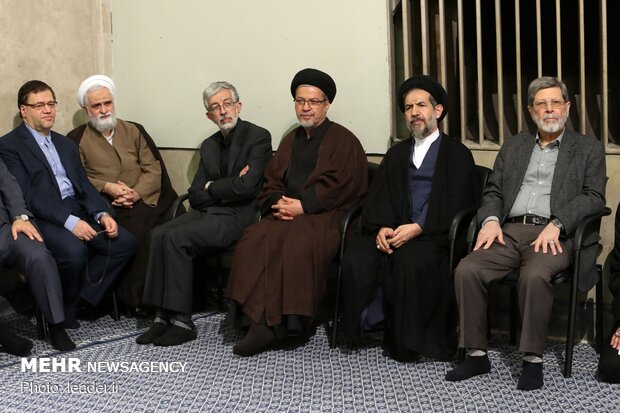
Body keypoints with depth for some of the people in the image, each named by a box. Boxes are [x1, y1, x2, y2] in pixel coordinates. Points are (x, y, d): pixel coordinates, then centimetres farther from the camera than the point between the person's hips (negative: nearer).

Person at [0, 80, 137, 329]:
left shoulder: (66, 144, 23)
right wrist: (69, 221, -23)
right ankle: (63, 312, -7)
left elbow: (84, 185, 16)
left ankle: (82, 296, -3)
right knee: (74, 251, -34)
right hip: (42, 219, -7)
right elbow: (27, 195, -12)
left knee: (125, 242, -15)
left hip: (78, 212, 7)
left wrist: (102, 214, -5)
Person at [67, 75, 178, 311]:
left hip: (141, 202, 3)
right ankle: (135, 299, -19)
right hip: (104, 206, -3)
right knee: (134, 231, -32)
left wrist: (137, 193, -9)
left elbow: (153, 169, 8)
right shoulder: (77, 139, 12)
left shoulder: (134, 131, 18)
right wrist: (107, 187, -12)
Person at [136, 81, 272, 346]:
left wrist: (211, 188, -2)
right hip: (206, 213, 7)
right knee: (159, 234, -19)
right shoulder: (209, 145, 19)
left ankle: (182, 321, -19)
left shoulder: (258, 137, -3)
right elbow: (195, 195, 10)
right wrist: (226, 191, -8)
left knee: (176, 238, -25)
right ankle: (165, 316, -18)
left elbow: (246, 186, -17)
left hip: (237, 216, -7)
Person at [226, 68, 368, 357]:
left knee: (298, 244, -36)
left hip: (325, 215, -5)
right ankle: (260, 321, -31)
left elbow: (339, 185, -7)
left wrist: (302, 205, -13)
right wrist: (279, 203, -3)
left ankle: (291, 319, -29)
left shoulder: (343, 140, 6)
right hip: (285, 214, 5)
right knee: (255, 241, -26)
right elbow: (270, 184, 20)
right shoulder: (290, 141, 25)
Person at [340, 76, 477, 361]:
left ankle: (406, 340, -19)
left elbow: (456, 205, -3)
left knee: (412, 261, -36)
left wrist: (419, 228, -16)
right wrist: (380, 227, -8)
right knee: (355, 259, -26)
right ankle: (368, 322, -11)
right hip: (391, 231, 4)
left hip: (433, 234, -4)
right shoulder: (396, 154, 25)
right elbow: (378, 198, 14)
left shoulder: (457, 154, 9)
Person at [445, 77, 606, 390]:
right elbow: (493, 191, 19)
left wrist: (556, 225, -15)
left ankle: (533, 359, -21)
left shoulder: (589, 149, 13)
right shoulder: (513, 146, 23)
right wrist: (491, 219, -3)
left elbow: (594, 198, 1)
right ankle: (477, 355, -13)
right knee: (466, 270, -23)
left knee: (534, 276, -36)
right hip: (510, 231, 4)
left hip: (554, 235, -3)